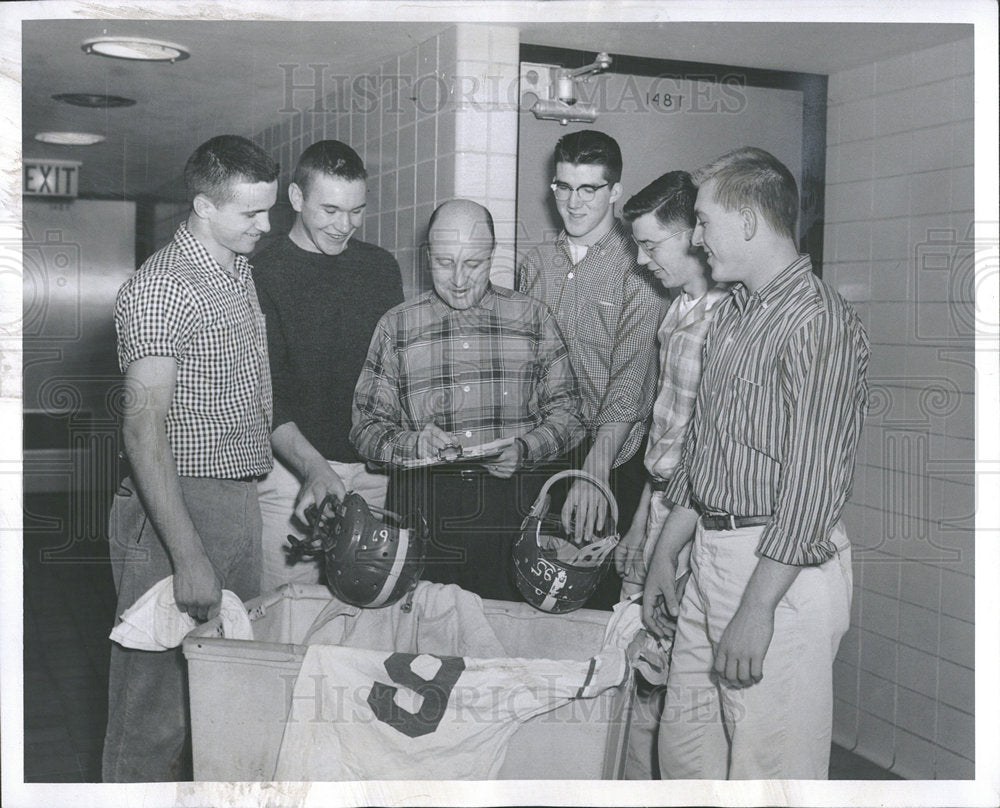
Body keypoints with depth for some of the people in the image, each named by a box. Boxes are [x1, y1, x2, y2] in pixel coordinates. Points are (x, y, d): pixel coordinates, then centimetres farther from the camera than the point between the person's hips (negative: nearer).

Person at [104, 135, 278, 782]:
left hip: (242, 502, 9)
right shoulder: (162, 287, -14)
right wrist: (190, 558, -25)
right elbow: (145, 431, -20)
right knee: (161, 696, -2)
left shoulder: (241, 273, 15)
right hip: (178, 507, -9)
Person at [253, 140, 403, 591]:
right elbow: (264, 393, -11)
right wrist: (315, 469, -24)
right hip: (292, 466, -4)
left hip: (369, 469, 4)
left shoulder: (382, 267, 11)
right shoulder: (263, 274, -6)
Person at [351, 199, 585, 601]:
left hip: (514, 507, 0)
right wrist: (413, 443, -12)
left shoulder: (533, 318, 10)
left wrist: (523, 449, -9)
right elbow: (367, 425, 8)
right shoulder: (396, 326, 10)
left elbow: (565, 412, 9)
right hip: (423, 511, 0)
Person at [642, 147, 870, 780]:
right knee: (685, 748, 15)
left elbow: (812, 485, -20)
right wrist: (666, 552, 19)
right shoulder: (735, 314, 17)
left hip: (783, 568, -9)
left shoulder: (820, 322, -15)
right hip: (713, 557, 9)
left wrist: (755, 608, -21)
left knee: (768, 770, -1)